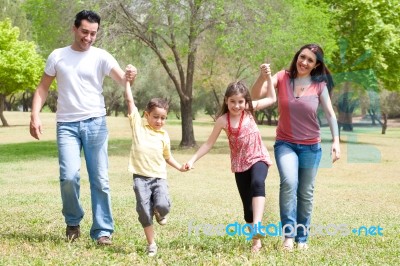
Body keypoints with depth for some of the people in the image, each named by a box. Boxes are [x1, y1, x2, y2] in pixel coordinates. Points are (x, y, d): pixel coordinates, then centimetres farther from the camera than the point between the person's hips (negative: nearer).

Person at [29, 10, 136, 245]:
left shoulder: (101, 57, 1)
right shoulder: (57, 56, 6)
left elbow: (121, 79, -14)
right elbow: (43, 88, 11)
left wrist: (128, 78, -38)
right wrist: (35, 116, -3)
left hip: (95, 123, 0)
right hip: (67, 125, 0)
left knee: (100, 180, 0)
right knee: (69, 176, -13)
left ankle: (103, 231, 9)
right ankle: (73, 223, 12)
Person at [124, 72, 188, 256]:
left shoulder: (164, 135, 11)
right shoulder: (138, 124, 4)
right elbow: (130, 101, 0)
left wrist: (180, 167, 9)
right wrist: (127, 80, -3)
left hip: (159, 177, 2)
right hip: (141, 177, -2)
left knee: (163, 205, -19)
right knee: (144, 211, -6)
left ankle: (160, 213, 19)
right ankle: (151, 244, 8)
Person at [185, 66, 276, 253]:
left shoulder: (250, 110, -2)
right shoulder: (223, 120, -7)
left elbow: (272, 99, 8)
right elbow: (209, 143, 1)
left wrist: (268, 78, -3)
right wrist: (193, 159, -6)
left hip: (258, 158, -1)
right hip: (240, 164, 1)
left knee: (258, 184, -34)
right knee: (247, 205, 3)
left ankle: (257, 226, -45)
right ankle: (257, 240, 18)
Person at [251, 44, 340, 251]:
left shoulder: (319, 85, -6)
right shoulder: (282, 77, -6)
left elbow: (330, 114, -4)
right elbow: (256, 95, -13)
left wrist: (336, 141, -14)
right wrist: (263, 76, -31)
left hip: (310, 146, 1)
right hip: (285, 143, -1)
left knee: (306, 193, 9)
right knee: (289, 182, -25)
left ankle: (302, 238, 22)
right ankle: (288, 234, -17)